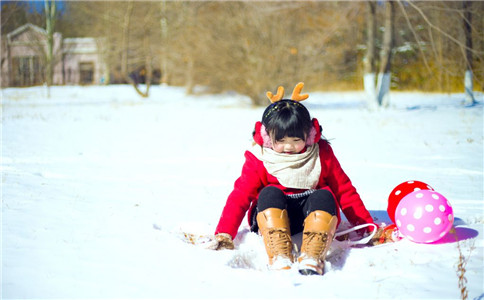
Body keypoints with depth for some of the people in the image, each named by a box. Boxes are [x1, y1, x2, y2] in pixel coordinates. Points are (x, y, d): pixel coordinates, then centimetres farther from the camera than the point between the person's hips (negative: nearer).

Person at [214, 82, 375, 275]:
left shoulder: (322, 154, 3)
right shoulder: (258, 159, -1)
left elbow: (344, 190, 8)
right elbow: (240, 196, -6)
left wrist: (367, 226, 4)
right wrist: (224, 233, -19)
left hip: (313, 214, 1)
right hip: (271, 217, 0)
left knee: (324, 195, -30)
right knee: (270, 193, -31)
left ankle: (311, 259, -45)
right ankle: (279, 259, -46)